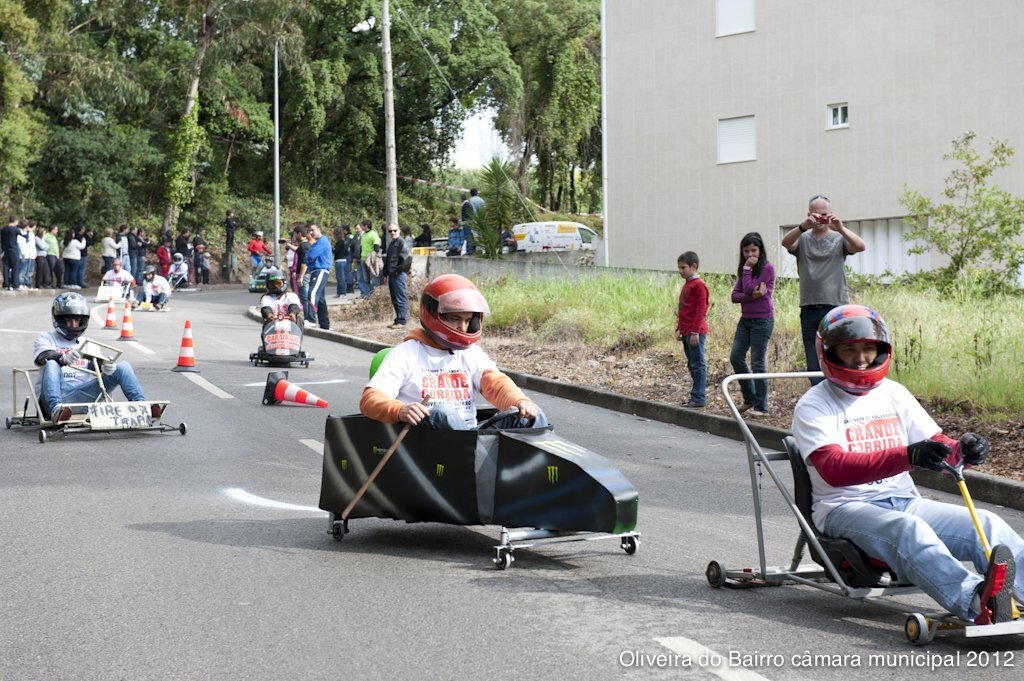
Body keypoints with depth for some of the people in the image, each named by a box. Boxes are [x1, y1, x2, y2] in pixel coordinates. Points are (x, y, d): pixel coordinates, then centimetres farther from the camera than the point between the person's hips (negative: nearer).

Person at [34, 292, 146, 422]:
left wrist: (105, 366, -20)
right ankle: (55, 409, -57)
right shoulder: (45, 338, 17)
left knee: (123, 366, -11)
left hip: (83, 394, 3)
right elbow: (44, 357, -7)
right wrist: (63, 358, -31)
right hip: (58, 393, -3)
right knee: (52, 364, -34)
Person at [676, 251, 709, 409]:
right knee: (692, 365, 12)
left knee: (698, 365, -6)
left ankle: (699, 399, -5)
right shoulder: (687, 285, 17)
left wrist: (695, 331, -19)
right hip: (686, 332, 9)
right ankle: (696, 397, 17)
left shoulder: (699, 285, -11)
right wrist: (679, 329, 18)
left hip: (695, 333, -9)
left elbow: (701, 310, -16)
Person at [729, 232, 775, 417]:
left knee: (757, 363, -6)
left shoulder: (767, 268, -9)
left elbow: (749, 288, -19)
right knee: (735, 358, 3)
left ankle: (761, 407, 1)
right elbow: (735, 295, 1)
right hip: (745, 319, 7)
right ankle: (749, 398, 19)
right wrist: (752, 296, -16)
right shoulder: (743, 270, 12)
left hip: (762, 320, -7)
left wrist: (747, 269, -12)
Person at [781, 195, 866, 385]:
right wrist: (803, 227, -31)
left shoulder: (839, 239, 7)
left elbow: (860, 246, -12)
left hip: (836, 307, -2)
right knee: (813, 365, 6)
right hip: (809, 310, 2)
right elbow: (786, 242, -12)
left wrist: (841, 229, -30)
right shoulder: (803, 239, 10)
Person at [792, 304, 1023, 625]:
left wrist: (963, 449, -14)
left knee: (986, 524, -16)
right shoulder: (814, 406, -3)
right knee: (908, 529, -36)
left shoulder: (894, 394, 16)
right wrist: (908, 456, -33)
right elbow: (834, 469, -20)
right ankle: (978, 604, -58)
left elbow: (937, 444, 12)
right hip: (845, 511, -6)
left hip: (905, 503, 6)